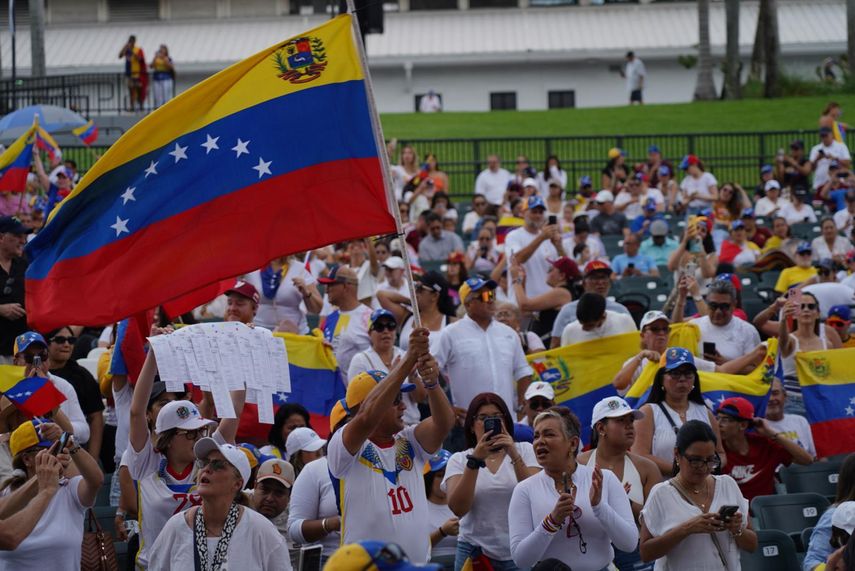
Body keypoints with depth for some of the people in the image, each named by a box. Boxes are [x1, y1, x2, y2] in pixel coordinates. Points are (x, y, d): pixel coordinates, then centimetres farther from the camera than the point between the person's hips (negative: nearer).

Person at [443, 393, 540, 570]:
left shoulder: (524, 450, 4)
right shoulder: (459, 460, 3)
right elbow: (458, 508, -12)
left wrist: (514, 455, -19)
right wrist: (475, 460, -18)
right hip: (475, 553, 0)